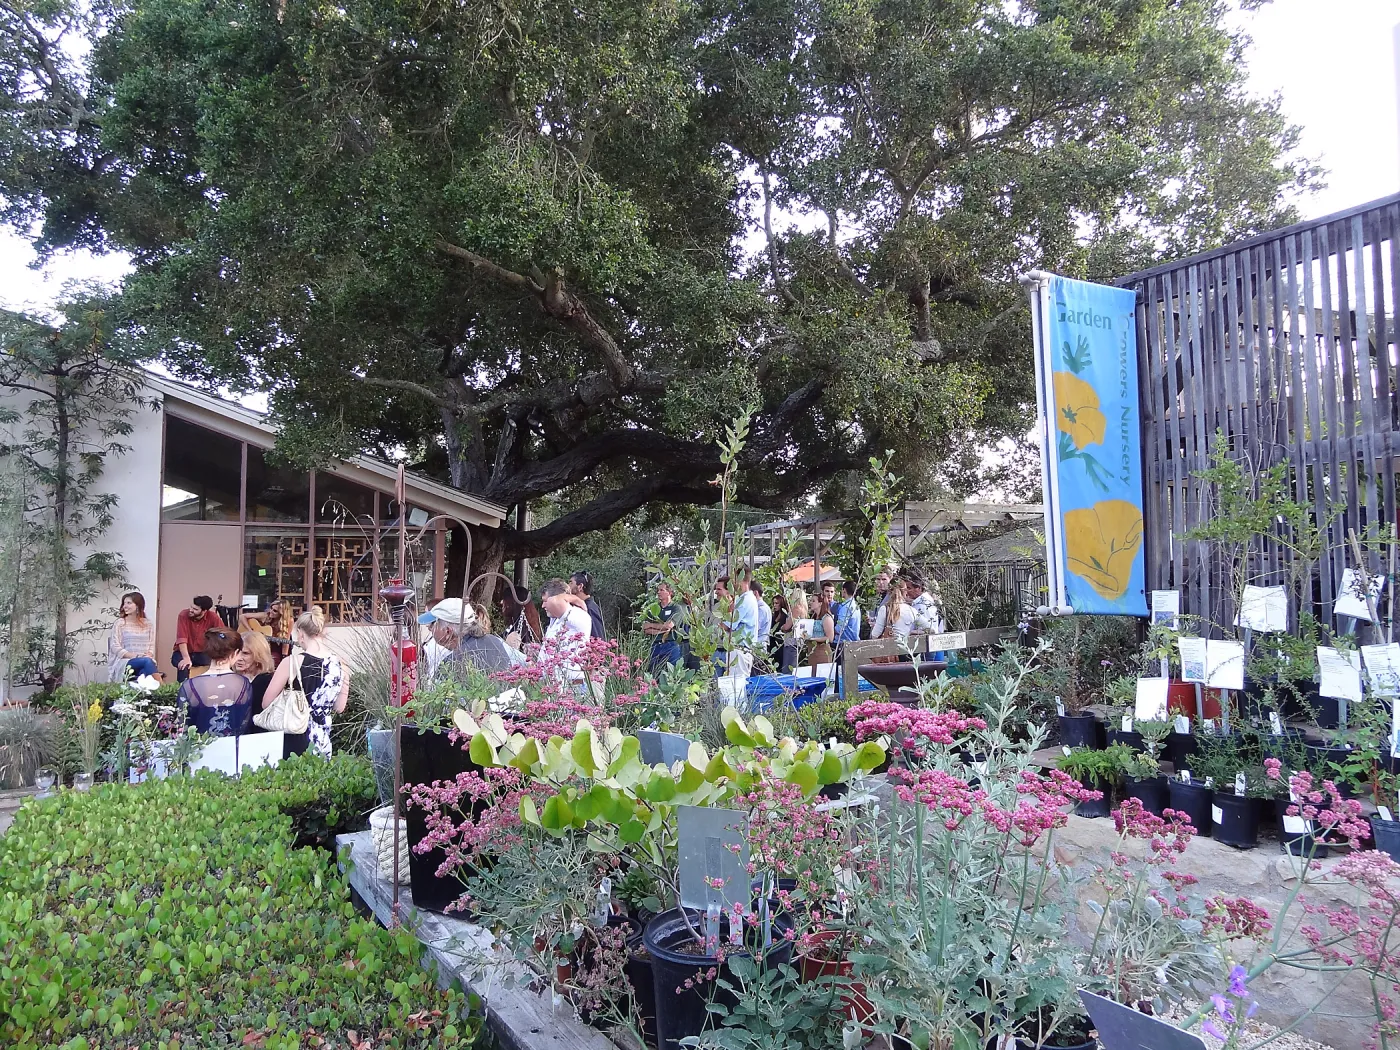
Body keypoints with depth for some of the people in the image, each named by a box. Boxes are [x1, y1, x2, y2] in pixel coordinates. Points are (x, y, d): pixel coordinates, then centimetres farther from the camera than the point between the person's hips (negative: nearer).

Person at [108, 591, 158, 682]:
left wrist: (148, 655, -12)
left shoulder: (148, 624, 16)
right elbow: (115, 647, -1)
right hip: (124, 662, -2)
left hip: (146, 660, 2)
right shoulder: (120, 623, 7)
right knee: (147, 662, -36)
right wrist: (134, 656, -14)